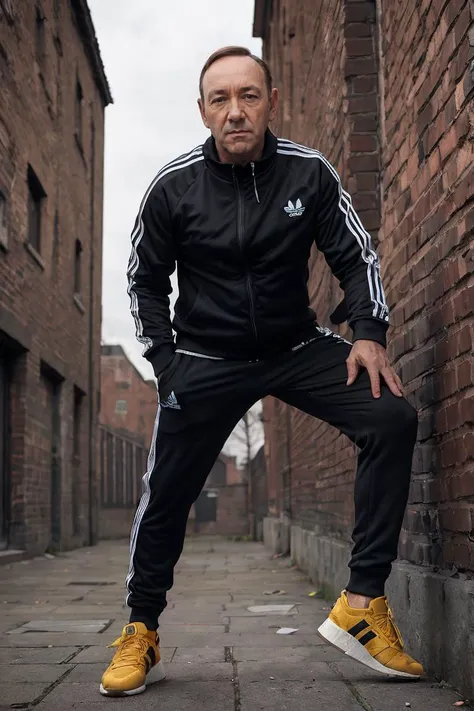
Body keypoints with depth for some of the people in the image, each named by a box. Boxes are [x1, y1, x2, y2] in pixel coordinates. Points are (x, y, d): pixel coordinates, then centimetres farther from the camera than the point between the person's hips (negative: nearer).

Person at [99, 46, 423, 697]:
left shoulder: (310, 173, -8)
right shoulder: (174, 187, -9)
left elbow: (356, 258, 3)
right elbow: (145, 280, 5)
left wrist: (368, 333, -13)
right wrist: (166, 364, -4)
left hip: (298, 348, 1)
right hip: (207, 361, -1)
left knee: (392, 419, -19)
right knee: (166, 494, -3)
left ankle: (362, 605, -15)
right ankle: (141, 634, 20)